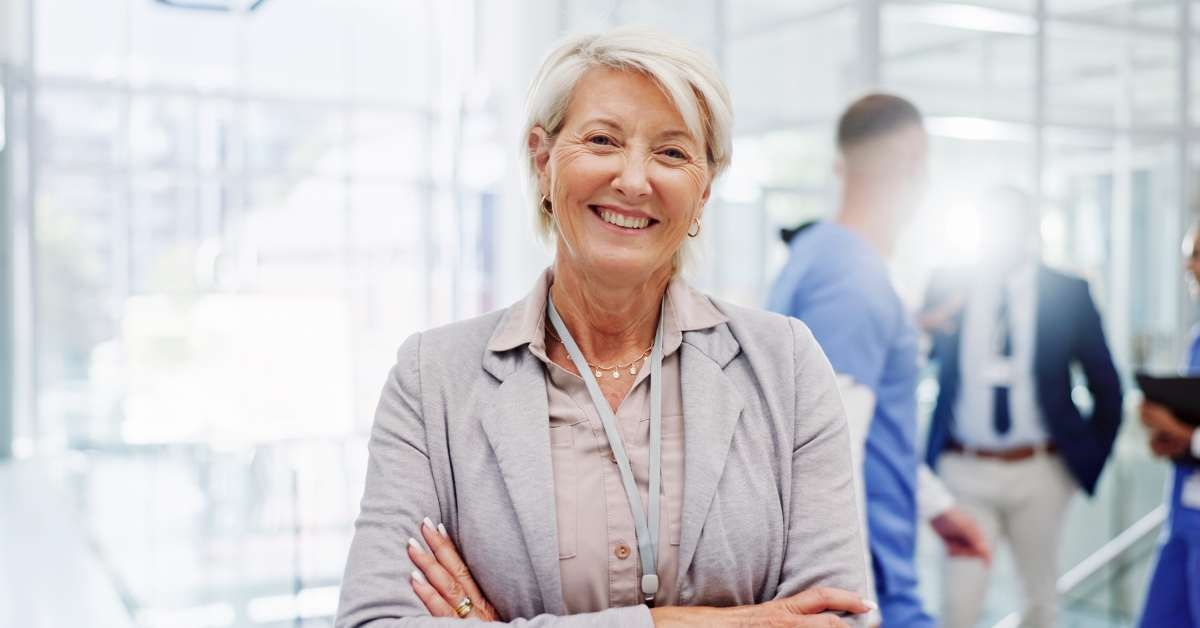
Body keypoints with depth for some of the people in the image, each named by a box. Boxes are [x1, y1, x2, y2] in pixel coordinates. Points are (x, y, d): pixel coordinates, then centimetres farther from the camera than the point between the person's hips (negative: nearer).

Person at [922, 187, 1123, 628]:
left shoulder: (1068, 292, 1)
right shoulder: (948, 286, 1)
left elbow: (1106, 387, 6)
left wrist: (1091, 459, 5)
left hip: (1040, 472, 1)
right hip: (964, 470, -1)